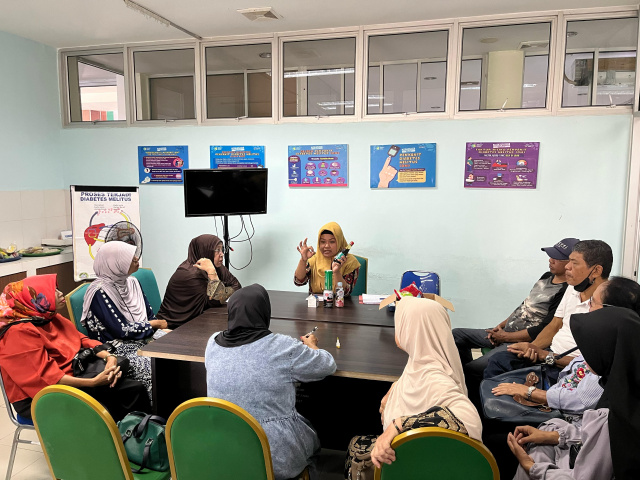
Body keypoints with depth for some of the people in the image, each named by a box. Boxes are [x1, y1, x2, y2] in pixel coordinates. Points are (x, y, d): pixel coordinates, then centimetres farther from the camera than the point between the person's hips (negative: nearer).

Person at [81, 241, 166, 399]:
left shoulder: (132, 282, 9)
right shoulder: (100, 291, -14)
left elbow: (149, 315, 13)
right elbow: (121, 330, -17)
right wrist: (155, 324, -9)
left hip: (145, 337, 7)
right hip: (118, 346, -7)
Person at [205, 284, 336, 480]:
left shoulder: (213, 343, -6)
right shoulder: (282, 347, -20)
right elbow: (328, 366, -5)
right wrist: (310, 345, 15)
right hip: (276, 459, -4)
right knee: (311, 435, 29)